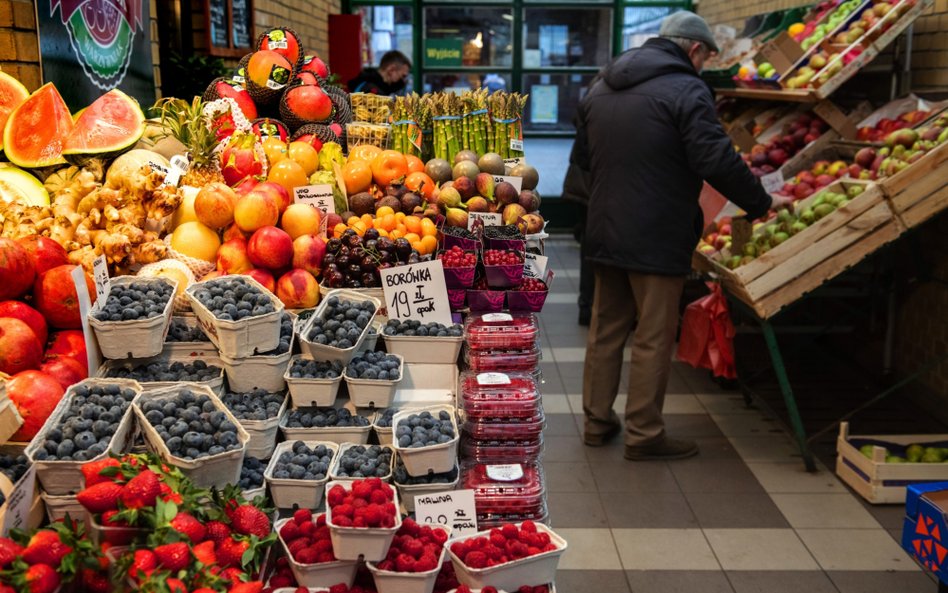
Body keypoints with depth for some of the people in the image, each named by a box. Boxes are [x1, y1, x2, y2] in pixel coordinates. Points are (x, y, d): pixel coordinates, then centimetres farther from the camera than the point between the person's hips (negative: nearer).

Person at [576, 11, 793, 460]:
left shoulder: (601, 90, 12)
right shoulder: (686, 90, -12)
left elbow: (587, 160, 20)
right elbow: (717, 161, -18)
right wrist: (761, 203, -5)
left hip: (604, 233, 7)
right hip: (657, 238, -7)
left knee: (606, 330, 15)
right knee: (653, 339, 2)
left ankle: (597, 422, 24)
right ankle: (644, 435, 11)